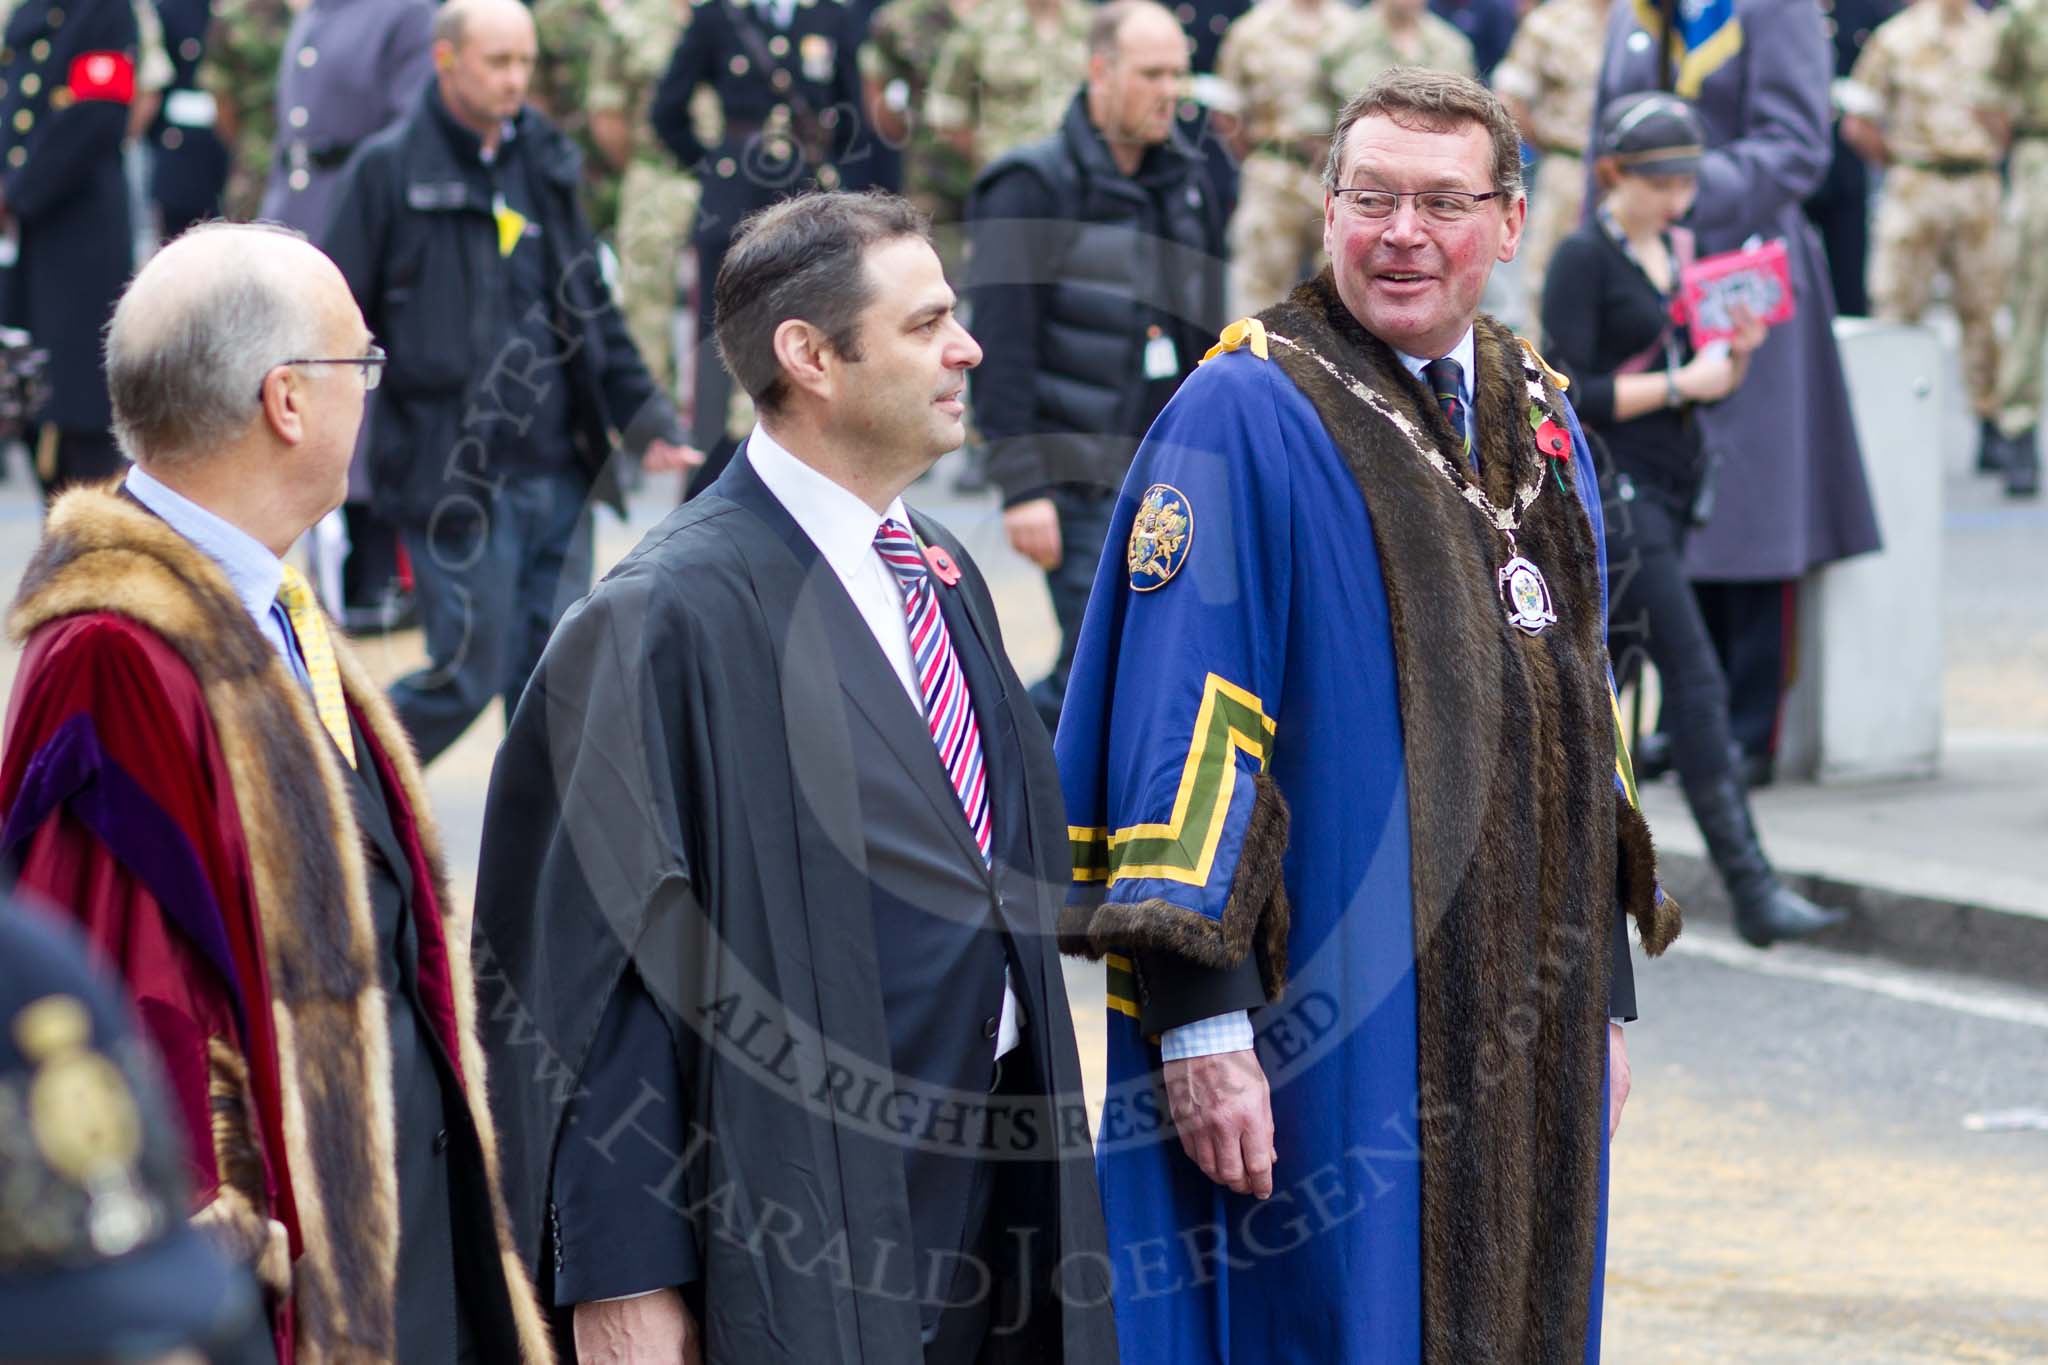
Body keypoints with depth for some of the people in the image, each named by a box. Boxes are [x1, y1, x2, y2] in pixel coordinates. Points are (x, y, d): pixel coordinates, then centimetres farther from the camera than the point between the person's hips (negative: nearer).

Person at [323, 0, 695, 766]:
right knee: (470, 673, -5)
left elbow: (589, 305, 19)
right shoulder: (390, 170, -5)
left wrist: (644, 420, 10)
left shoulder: (545, 163, 13)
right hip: (454, 476, -5)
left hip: (558, 472, 5)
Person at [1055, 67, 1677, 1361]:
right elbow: (1179, 721, -14)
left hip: (1527, 1036, 7)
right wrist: (1199, 1019, -20)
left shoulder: (1540, 423, 13)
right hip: (1334, 1046, -7)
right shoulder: (1242, 417, -10)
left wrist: (1604, 1000, 16)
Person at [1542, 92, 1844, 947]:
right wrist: (1678, 384, -17)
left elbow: (1706, 389, 17)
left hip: (1667, 489, 8)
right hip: (1609, 490, -8)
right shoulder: (1584, 259, -10)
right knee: (1696, 679, -12)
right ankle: (1750, 887, -14)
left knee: (1605, 673, 12)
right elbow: (1569, 395, -16)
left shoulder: (1680, 251, 13)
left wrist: (1736, 355, -3)